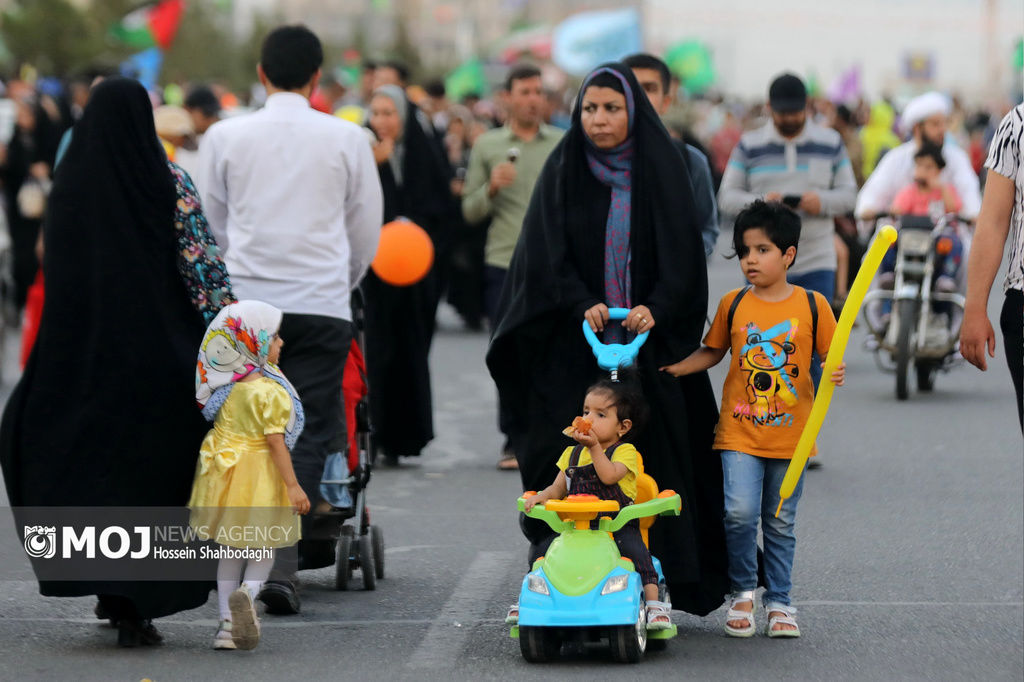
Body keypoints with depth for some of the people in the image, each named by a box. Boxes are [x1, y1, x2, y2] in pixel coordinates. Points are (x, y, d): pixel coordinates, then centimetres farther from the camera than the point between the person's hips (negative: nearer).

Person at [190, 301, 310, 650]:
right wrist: (292, 485, -17)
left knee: (231, 549, 15)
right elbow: (275, 440, -21)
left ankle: (227, 623, 10)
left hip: (224, 466, 6)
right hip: (259, 471, -6)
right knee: (264, 547, 9)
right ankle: (247, 592, -21)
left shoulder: (228, 382, -1)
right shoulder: (269, 390, -20)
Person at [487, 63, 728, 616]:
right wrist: (583, 304, -17)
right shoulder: (564, 171, 7)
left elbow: (682, 250, -1)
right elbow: (548, 251, -1)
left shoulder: (662, 169, 5)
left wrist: (655, 307, -18)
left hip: (649, 339, 0)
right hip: (574, 343, 0)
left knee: (655, 454, -5)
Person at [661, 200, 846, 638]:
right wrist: (673, 368, 2)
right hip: (740, 431, 0)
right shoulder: (733, 305, 4)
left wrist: (835, 374, -17)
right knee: (739, 512, -14)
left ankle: (779, 601, 21)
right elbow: (712, 352, 15)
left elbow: (830, 357, 4)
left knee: (780, 524, 8)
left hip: (789, 433, 0)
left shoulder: (812, 305, 0)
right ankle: (742, 592, 6)